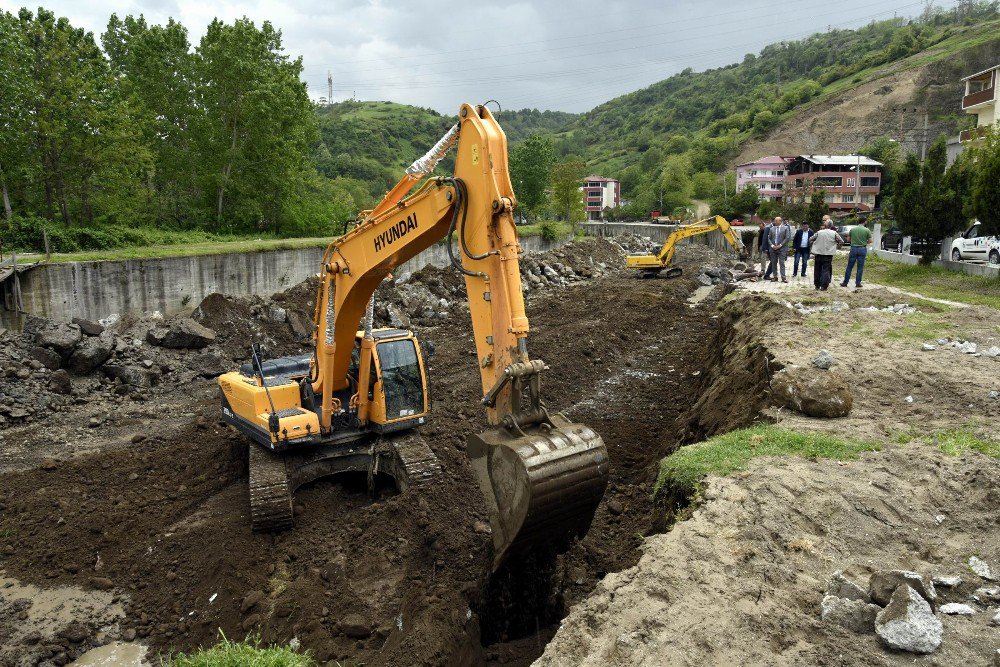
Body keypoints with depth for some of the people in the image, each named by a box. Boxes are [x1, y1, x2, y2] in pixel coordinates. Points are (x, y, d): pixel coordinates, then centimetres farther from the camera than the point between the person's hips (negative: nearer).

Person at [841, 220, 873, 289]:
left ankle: (845, 283, 9)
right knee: (860, 267, 5)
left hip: (853, 248, 1)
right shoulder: (866, 230, -6)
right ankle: (858, 283, 8)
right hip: (862, 249, -1)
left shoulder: (852, 229, -1)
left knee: (849, 267, 7)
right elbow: (870, 241, -1)